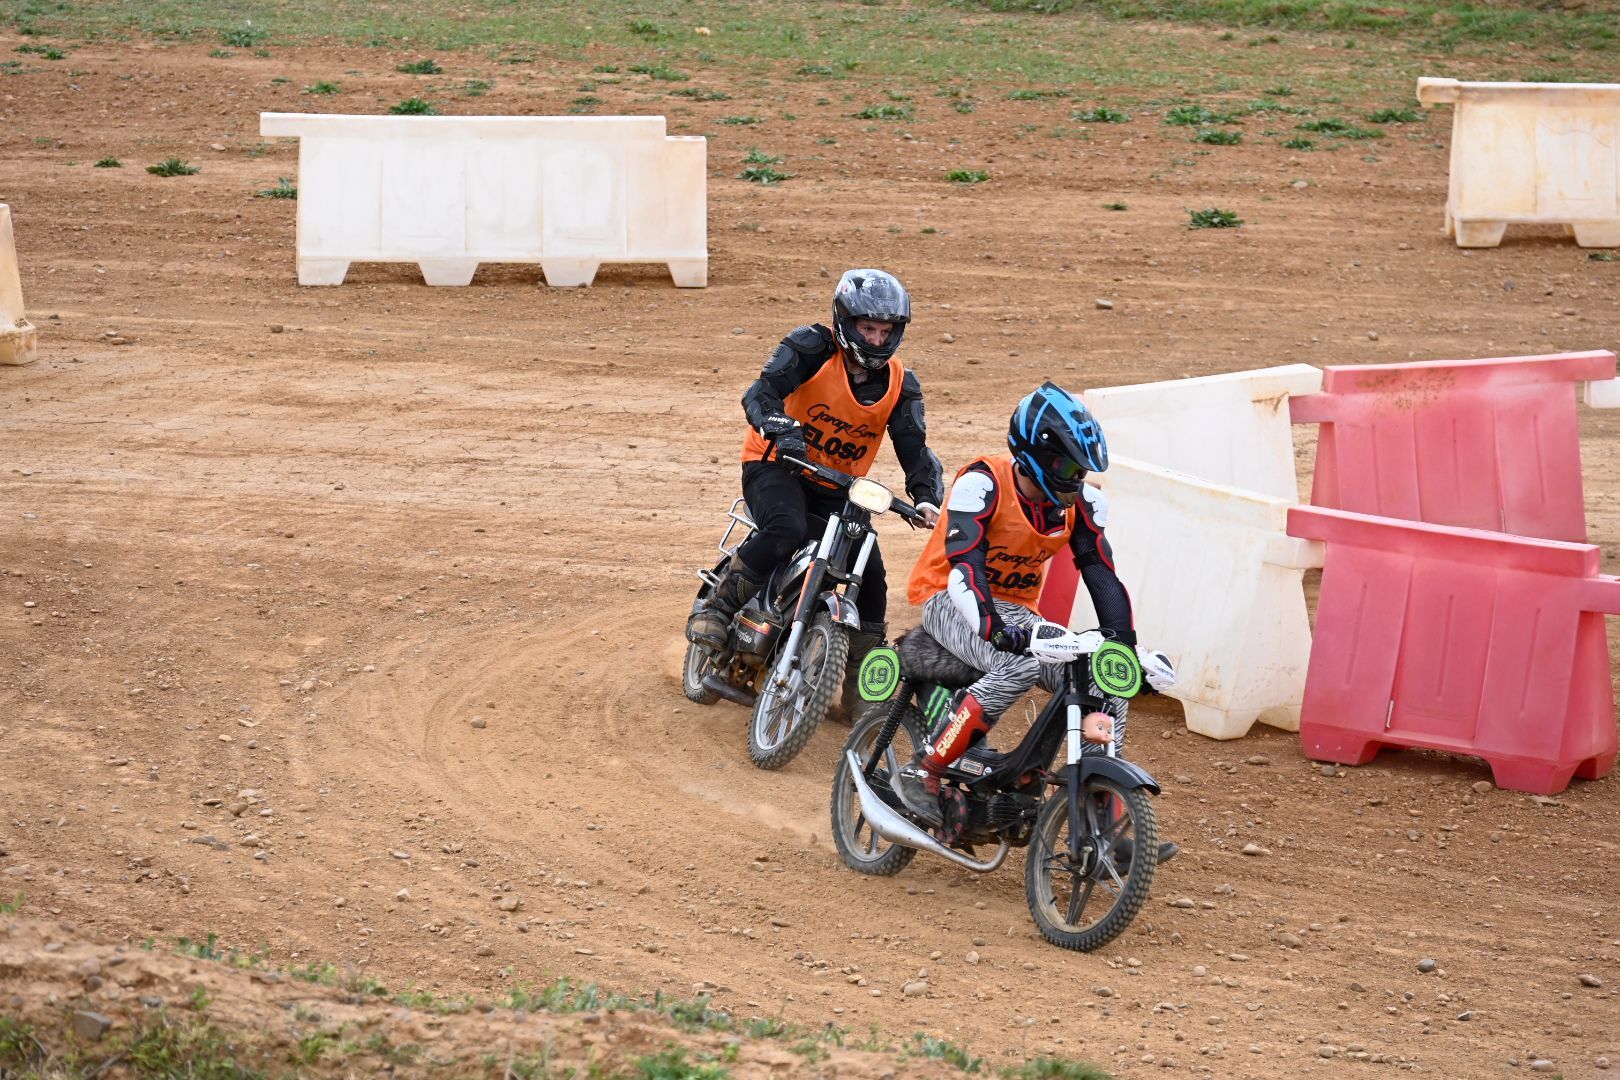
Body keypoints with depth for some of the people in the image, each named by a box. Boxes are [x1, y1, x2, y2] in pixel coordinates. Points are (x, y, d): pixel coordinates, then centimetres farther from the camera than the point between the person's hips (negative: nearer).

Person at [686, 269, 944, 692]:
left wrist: (927, 497, -26)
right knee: (787, 530, -37)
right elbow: (761, 392, -24)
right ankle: (716, 609, -20)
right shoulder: (812, 348, -13)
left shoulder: (900, 385, -1)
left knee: (872, 578, -9)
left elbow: (913, 448, -6)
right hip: (777, 466, -5)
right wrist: (780, 427, -45)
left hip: (838, 488, 5)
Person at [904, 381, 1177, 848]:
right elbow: (965, 565, -32)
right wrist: (992, 626, -46)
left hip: (1017, 611, 7)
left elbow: (1102, 576, -4)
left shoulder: (1080, 502, -3)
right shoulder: (982, 484, -22)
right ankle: (928, 773, -30)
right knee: (1020, 665, -37)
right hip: (951, 600, -7)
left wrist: (1124, 643, -17)